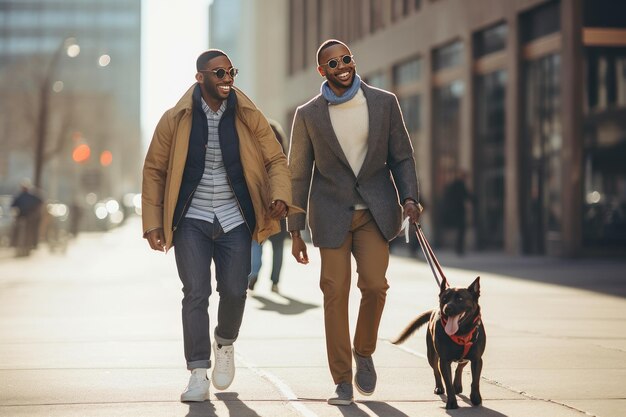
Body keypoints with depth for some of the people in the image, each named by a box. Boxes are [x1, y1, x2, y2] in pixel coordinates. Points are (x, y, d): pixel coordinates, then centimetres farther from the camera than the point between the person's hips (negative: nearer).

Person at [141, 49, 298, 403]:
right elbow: (154, 170, 3)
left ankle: (225, 344, 32)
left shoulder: (249, 117, 0)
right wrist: (153, 223, -2)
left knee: (234, 291, 0)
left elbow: (276, 159, 3)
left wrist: (280, 197, -16)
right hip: (192, 220, -1)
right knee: (196, 294, -9)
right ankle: (199, 374, -3)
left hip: (234, 220, 1)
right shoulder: (176, 120, -3)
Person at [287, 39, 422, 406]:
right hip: (332, 214, 0)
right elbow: (298, 174, 5)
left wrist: (409, 197, -9)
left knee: (374, 285, -13)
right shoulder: (309, 115, 1)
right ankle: (343, 382, 4)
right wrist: (295, 230, 2)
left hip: (375, 211, 0)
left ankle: (364, 352, 17)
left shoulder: (384, 103, 2)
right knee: (335, 293, -4)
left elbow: (402, 156, 8)